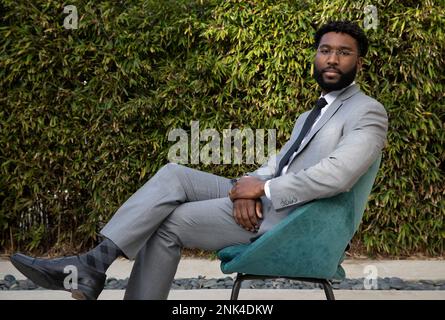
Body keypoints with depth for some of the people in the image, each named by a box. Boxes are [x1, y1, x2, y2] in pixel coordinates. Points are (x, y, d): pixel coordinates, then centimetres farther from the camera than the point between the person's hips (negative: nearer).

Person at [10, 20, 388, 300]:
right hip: (267, 200, 8)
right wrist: (250, 185, -10)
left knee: (170, 222, -11)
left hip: (291, 216, -8)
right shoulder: (312, 115, 25)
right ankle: (93, 264, -16)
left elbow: (335, 176, -22)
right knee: (173, 176, -10)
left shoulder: (368, 112, -5)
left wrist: (262, 188, -15)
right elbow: (277, 163, 14)